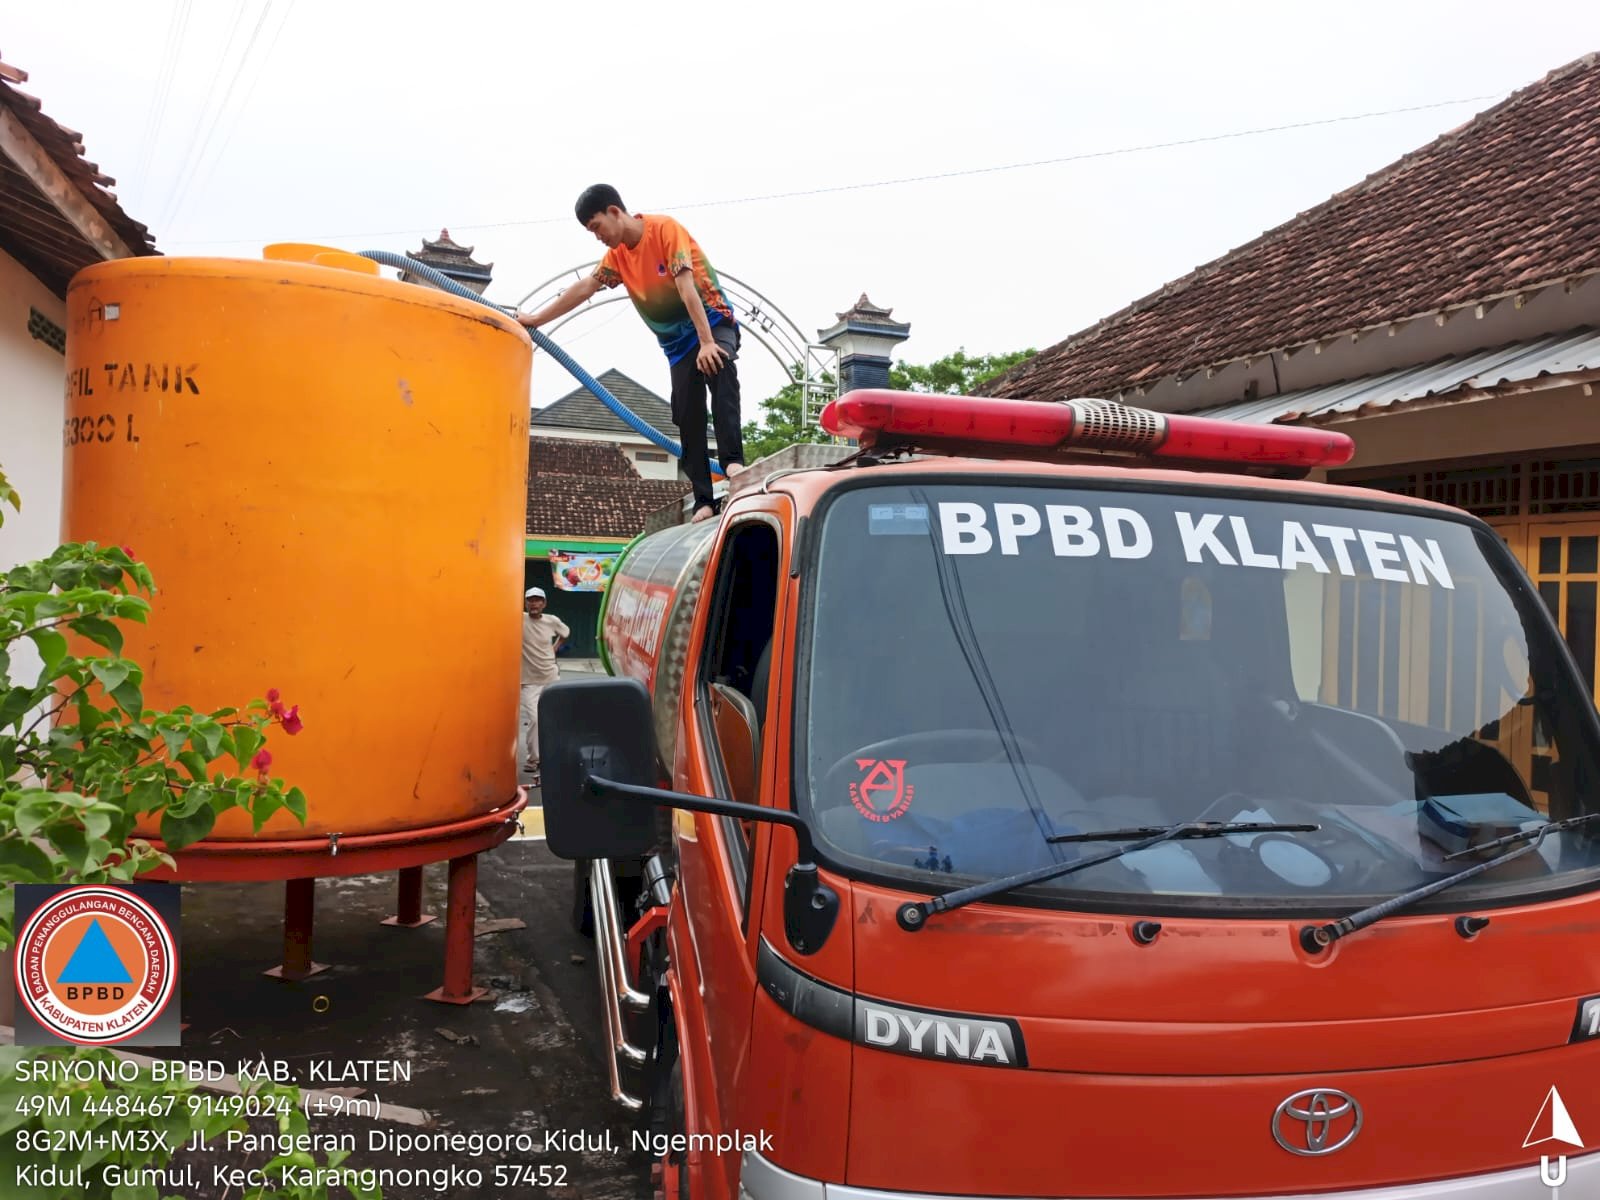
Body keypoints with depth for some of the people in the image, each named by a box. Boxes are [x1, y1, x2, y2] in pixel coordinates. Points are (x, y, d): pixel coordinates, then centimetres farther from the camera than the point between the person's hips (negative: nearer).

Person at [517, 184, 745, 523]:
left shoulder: (665, 228, -16)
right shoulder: (617, 255, 5)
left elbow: (686, 286, -24)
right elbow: (584, 288, 10)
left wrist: (707, 342, -31)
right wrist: (536, 319, 11)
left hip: (714, 322, -7)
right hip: (678, 341, 7)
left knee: (720, 368, -37)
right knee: (688, 419, -4)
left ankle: (733, 461, -48)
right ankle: (704, 501, -6)